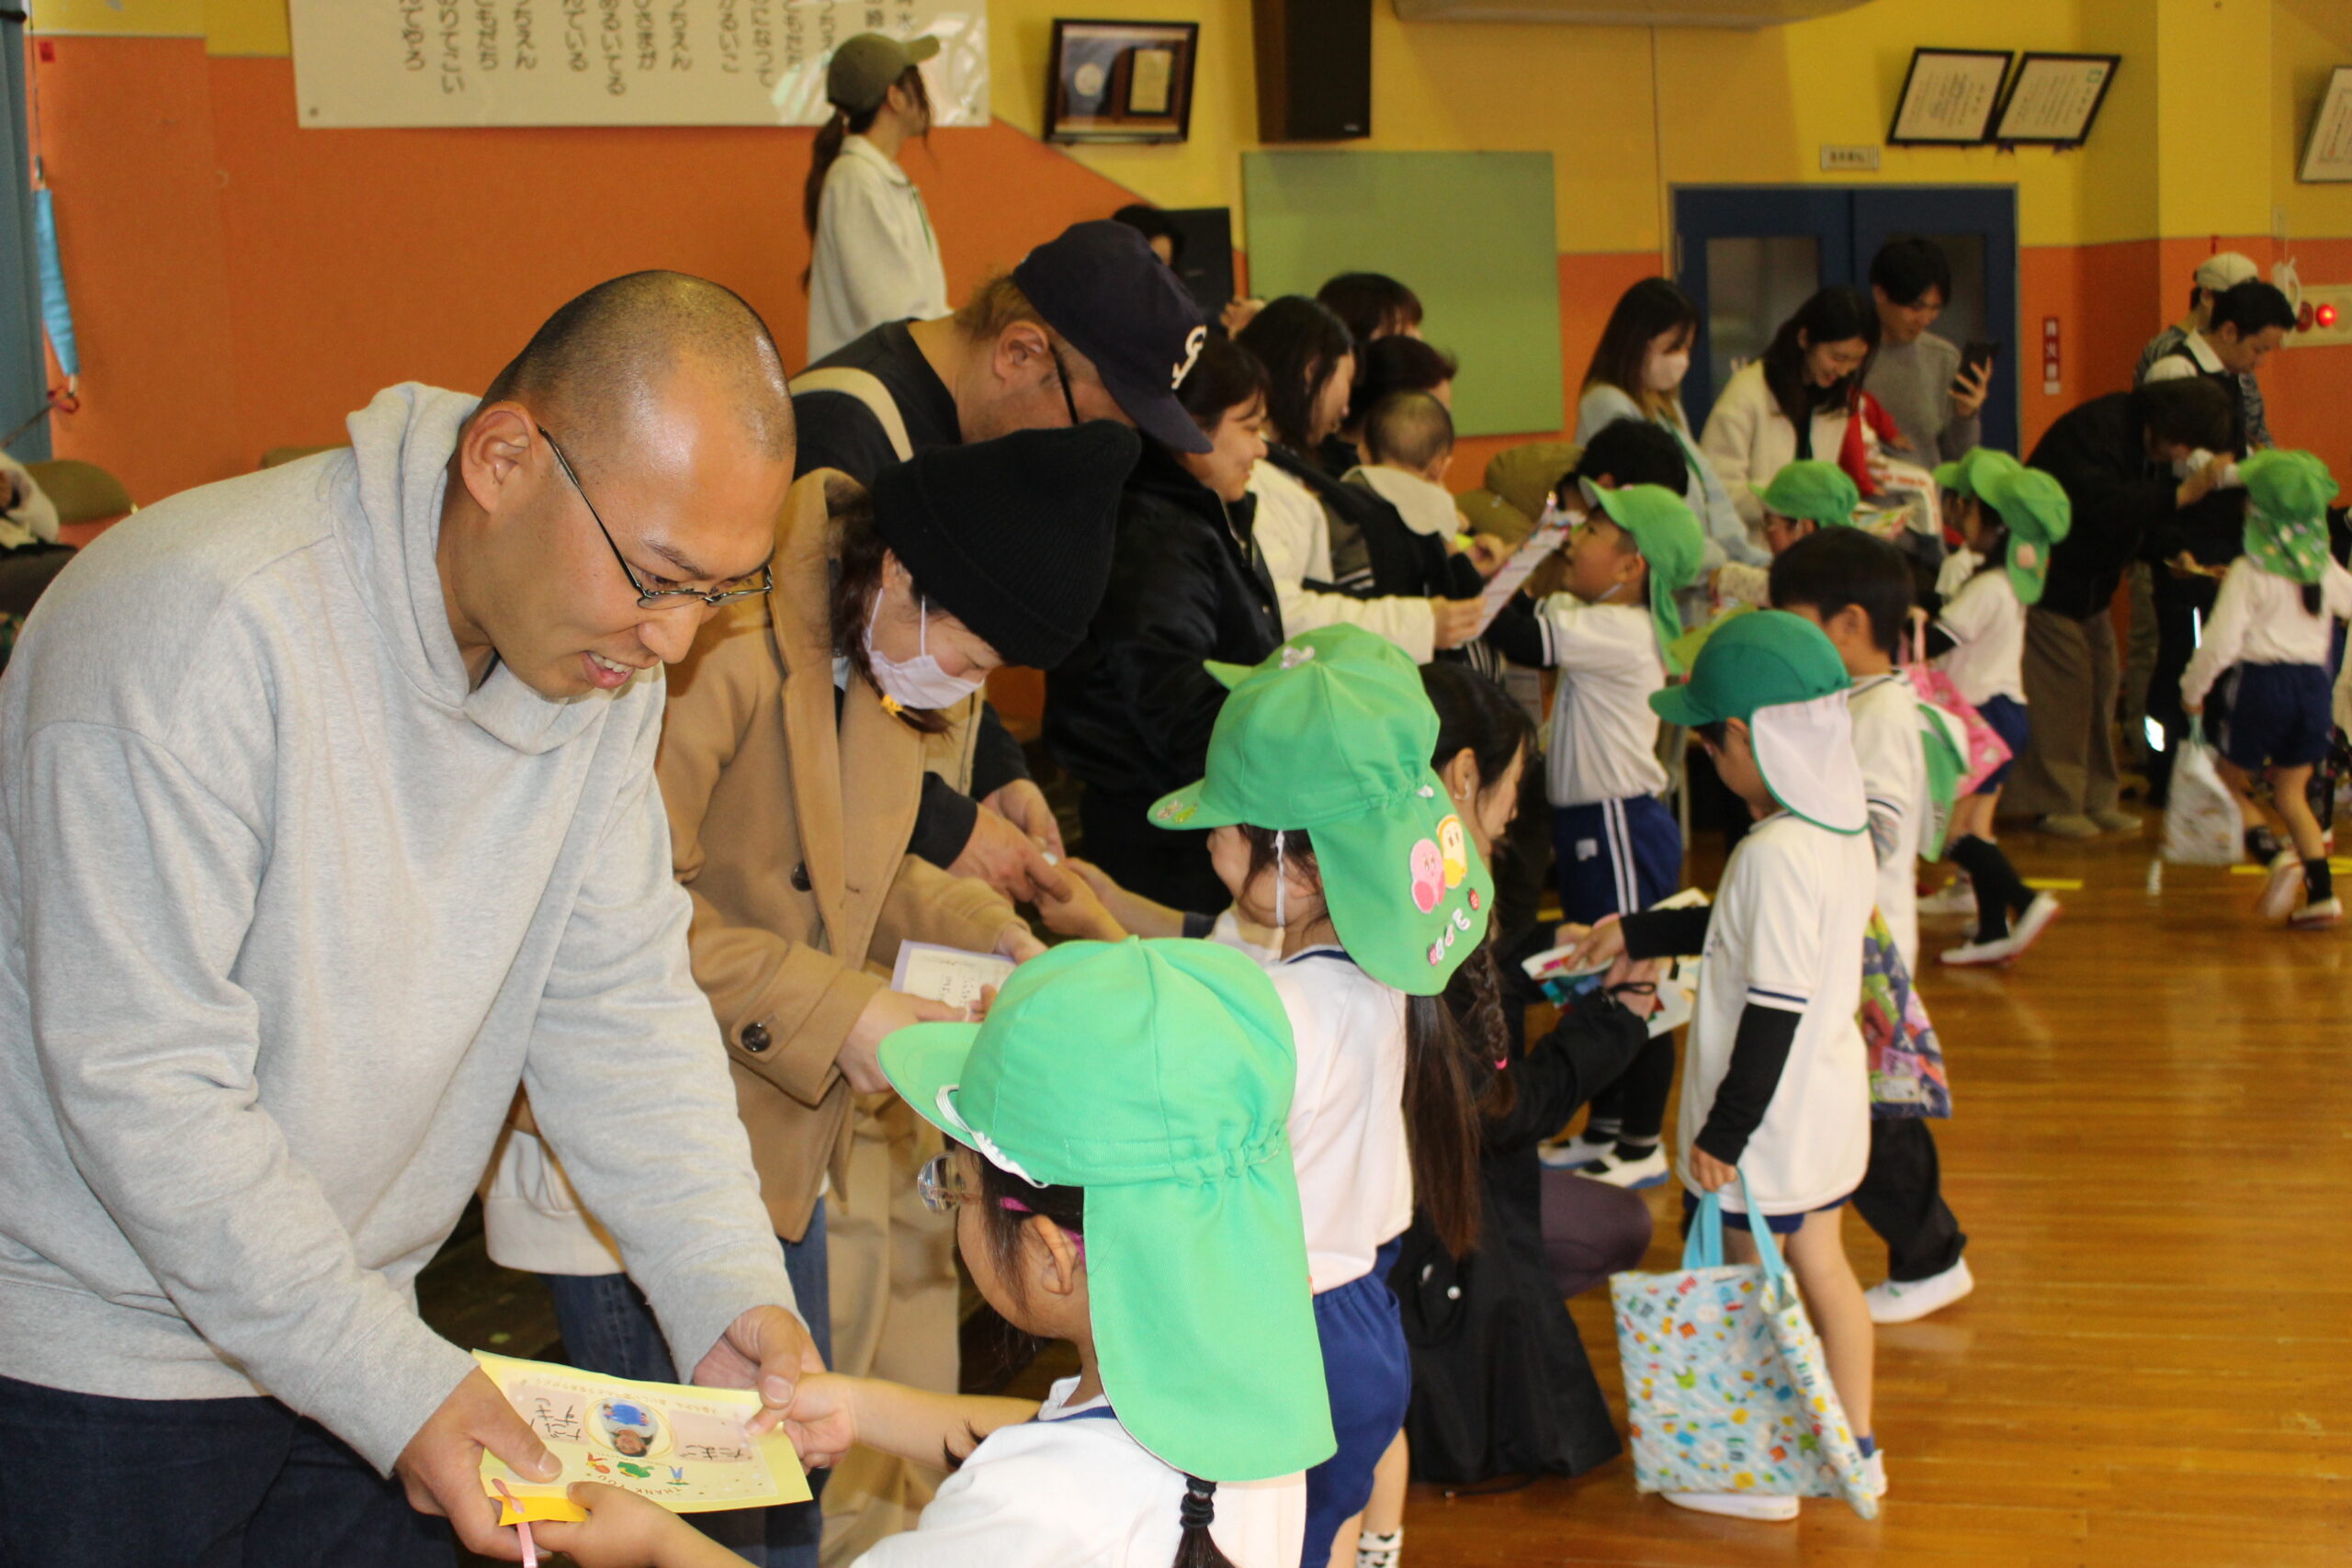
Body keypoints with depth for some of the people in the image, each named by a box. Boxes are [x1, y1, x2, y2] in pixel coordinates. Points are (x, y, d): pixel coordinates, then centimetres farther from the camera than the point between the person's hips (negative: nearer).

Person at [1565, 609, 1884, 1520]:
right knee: (1821, 1264, 21)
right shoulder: (1845, 830, 2)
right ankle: (1856, 1443, 34)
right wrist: (1637, 935, 22)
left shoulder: (1774, 855, -27)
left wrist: (1725, 1130, -19)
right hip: (1831, 1103, 9)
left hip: (1773, 1118, -9)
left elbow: (1773, 1010, -26)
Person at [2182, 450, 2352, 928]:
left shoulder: (2249, 573, -12)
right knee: (2291, 793, 14)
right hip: (2313, 682, 5)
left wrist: (2193, 688, -3)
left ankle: (2280, 855, -12)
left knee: (2231, 784, 11)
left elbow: (2221, 641, -16)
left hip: (2262, 682, -5)